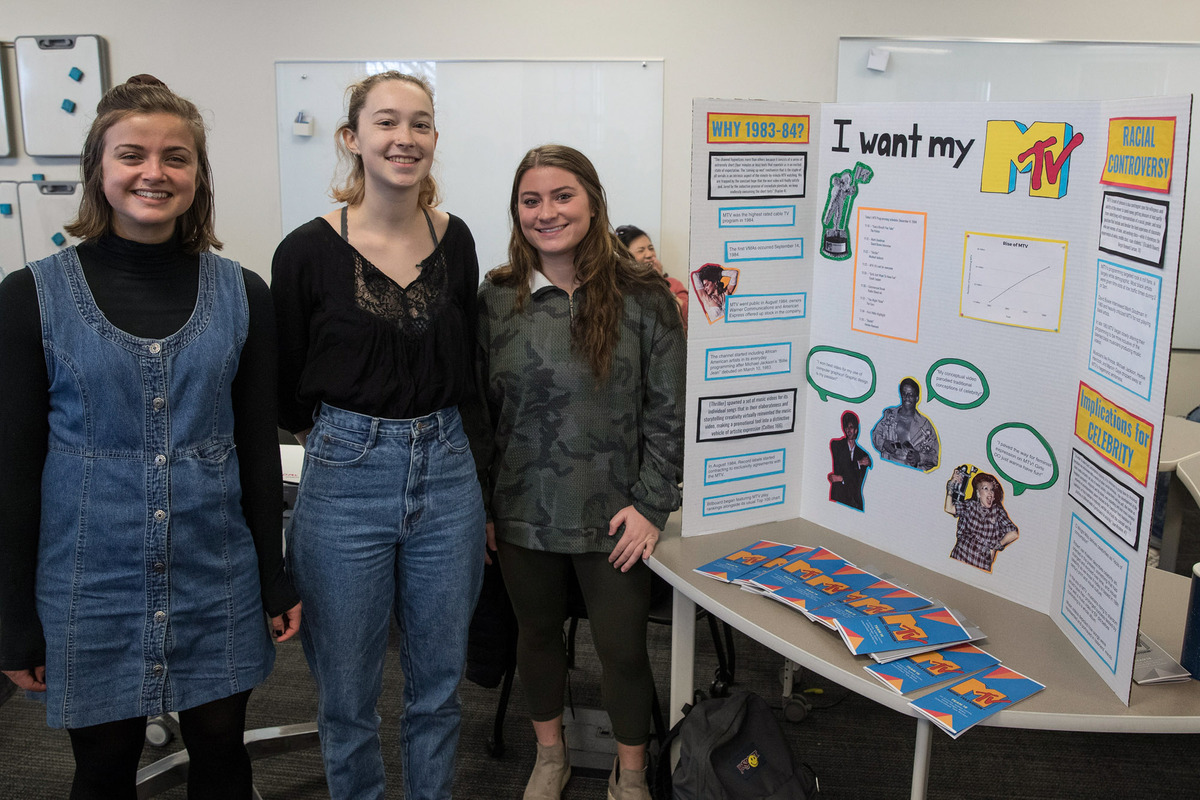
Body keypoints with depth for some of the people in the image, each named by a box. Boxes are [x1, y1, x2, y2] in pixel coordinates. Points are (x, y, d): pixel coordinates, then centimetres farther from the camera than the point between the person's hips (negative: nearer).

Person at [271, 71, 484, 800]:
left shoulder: (456, 240, 3)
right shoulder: (308, 251, -8)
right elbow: (285, 391, 0)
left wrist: (428, 436, 7)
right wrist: (352, 438, 6)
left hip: (447, 474, 3)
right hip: (346, 481, -3)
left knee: (439, 684, 16)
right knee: (349, 692, 11)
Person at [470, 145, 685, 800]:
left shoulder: (642, 298, -6)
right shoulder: (496, 299, 0)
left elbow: (668, 412, -4)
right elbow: (477, 412, 4)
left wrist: (651, 504, -9)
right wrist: (481, 506, 3)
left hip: (612, 518, -2)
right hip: (522, 513, 2)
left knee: (622, 648, 7)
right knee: (537, 634, 18)